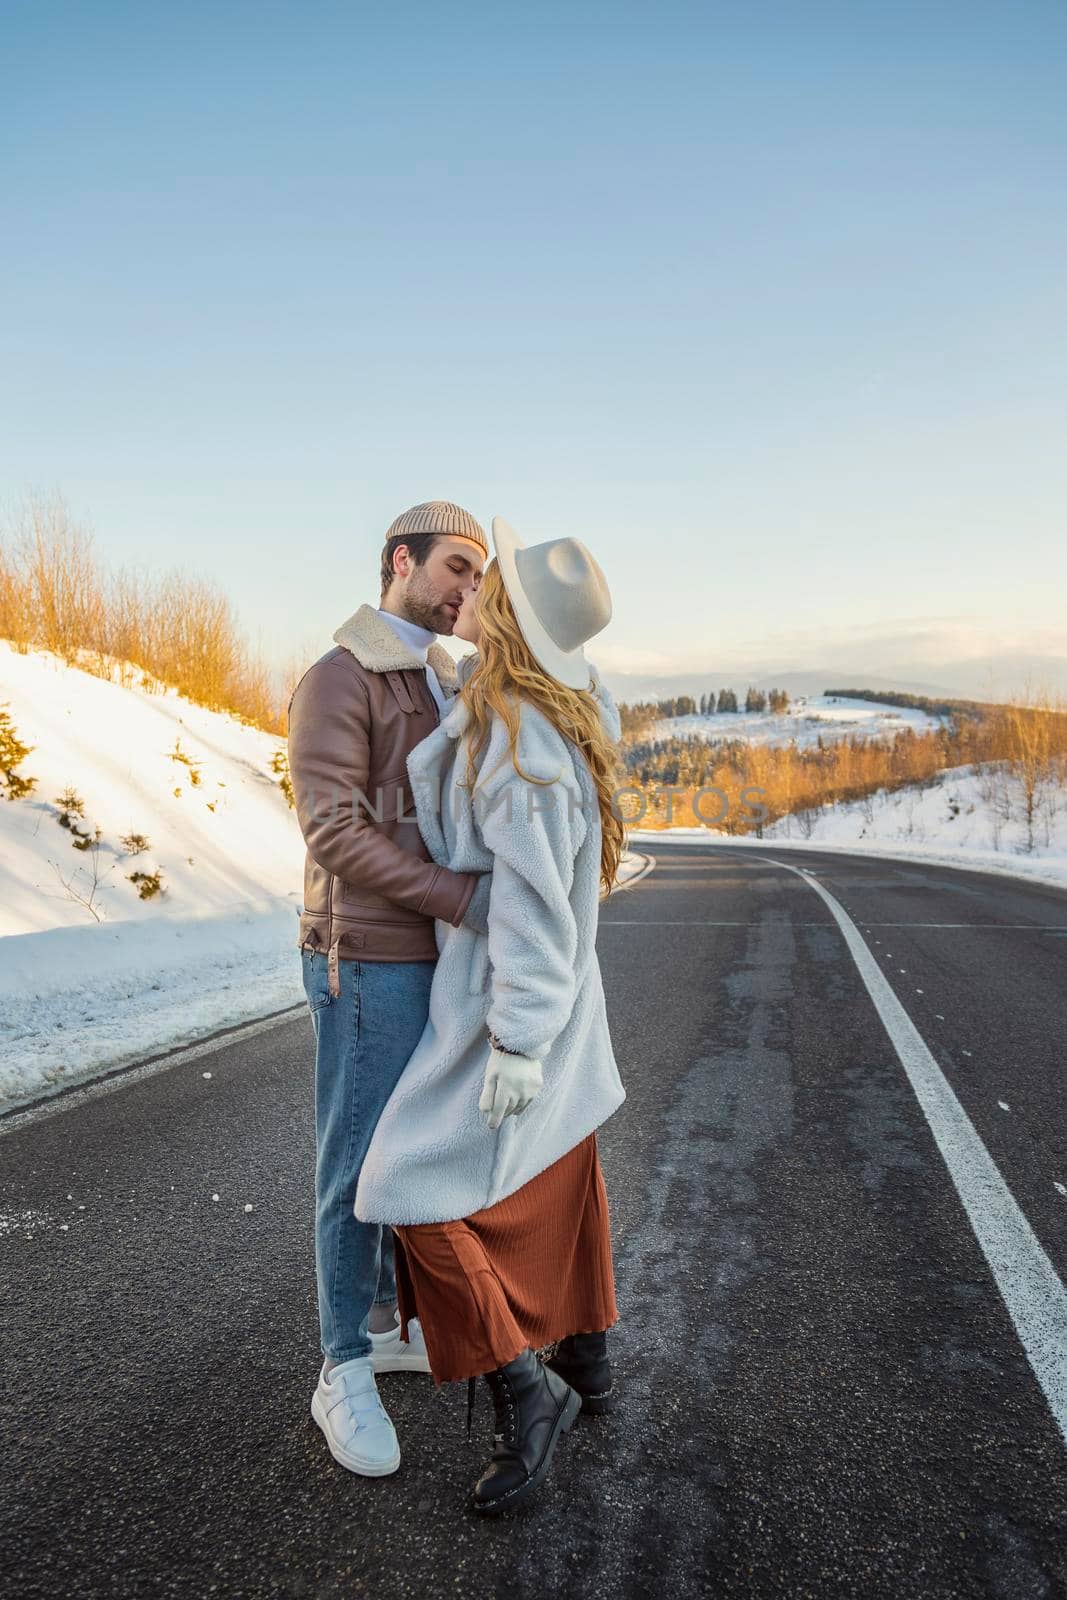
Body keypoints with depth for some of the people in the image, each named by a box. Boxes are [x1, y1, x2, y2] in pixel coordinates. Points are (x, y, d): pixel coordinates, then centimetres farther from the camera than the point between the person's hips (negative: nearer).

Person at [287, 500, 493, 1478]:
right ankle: (345, 1372, 18)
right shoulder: (339, 680, -14)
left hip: (436, 958, 9)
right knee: (360, 1166, 2)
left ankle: (393, 1322, 35)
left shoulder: (442, 687, 14)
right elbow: (334, 828, -23)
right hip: (369, 964, -8)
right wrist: (463, 899, -28)